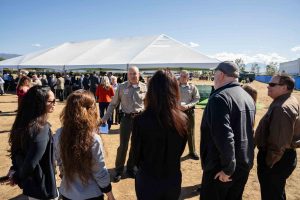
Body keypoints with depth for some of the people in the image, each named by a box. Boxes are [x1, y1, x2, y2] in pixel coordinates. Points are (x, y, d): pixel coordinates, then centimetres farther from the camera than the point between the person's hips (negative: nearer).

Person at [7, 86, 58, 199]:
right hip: (43, 188, -7)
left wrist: (14, 172, 2)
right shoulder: (42, 129, -29)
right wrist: (19, 177, -10)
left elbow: (17, 151, 6)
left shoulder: (23, 123, -3)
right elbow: (30, 163, -28)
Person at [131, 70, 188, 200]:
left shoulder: (141, 120, -23)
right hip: (174, 179, 3)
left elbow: (136, 152, -8)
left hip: (148, 180, -2)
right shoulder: (183, 119, -14)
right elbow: (180, 150, 2)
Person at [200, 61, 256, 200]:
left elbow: (224, 136, -29)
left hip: (220, 167, -8)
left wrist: (227, 168, -20)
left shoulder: (220, 97, -21)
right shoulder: (248, 97, 8)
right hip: (244, 164, 8)